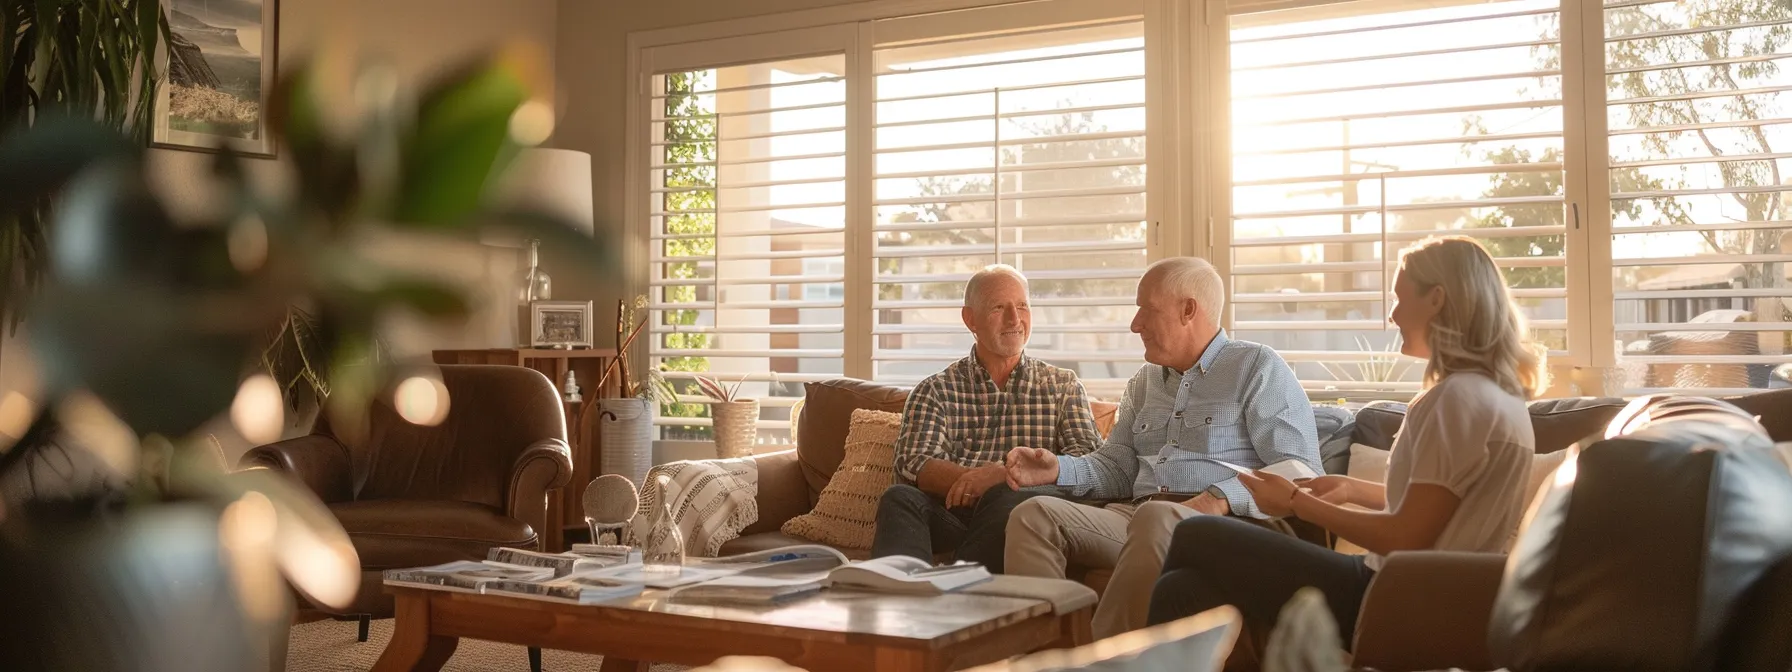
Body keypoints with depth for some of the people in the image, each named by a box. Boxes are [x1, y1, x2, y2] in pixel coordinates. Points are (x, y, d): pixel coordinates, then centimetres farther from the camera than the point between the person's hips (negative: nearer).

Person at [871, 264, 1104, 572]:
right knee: (900, 498, -33)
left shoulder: (1064, 386, 21)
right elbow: (913, 464, 3)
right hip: (950, 515, 1)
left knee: (1004, 500, -36)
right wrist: (973, 478, -20)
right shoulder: (936, 390, 19)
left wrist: (1004, 476, -13)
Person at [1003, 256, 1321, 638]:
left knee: (1157, 517, -39)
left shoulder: (1257, 368, 5)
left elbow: (1301, 473, -5)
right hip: (1137, 515, 6)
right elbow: (1117, 467, 24)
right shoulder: (1144, 382, 27)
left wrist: (1221, 499, -20)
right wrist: (1059, 470, 3)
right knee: (1034, 515, -19)